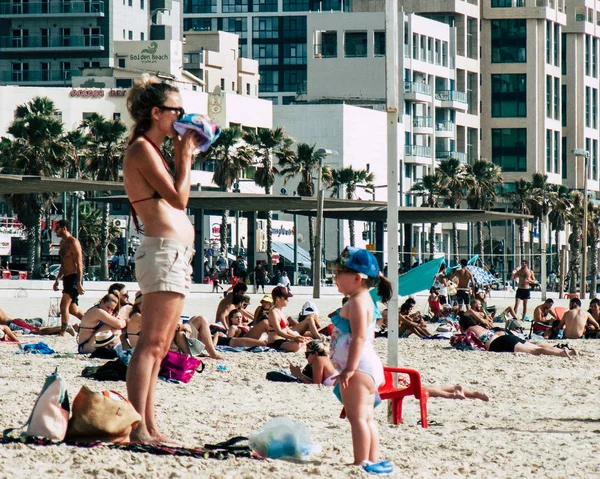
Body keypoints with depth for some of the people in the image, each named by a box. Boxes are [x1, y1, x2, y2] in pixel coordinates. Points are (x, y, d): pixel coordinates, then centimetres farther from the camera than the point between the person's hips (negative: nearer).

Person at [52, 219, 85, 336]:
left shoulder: (73, 242, -11)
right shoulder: (63, 242, 18)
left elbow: (79, 264, -16)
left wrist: (79, 283, -22)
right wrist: (57, 280, 24)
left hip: (74, 277, -10)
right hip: (67, 278, 10)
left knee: (64, 305, -17)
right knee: (72, 309, 12)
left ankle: (62, 333, -20)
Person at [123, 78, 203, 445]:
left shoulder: (154, 151, 21)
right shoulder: (142, 149, -9)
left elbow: (176, 198, 23)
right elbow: (179, 199, -14)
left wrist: (185, 156, 20)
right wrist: (185, 156, -3)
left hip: (177, 255, 11)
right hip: (163, 252, -11)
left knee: (159, 346, 9)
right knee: (151, 343, -13)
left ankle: (149, 427, 11)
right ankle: (138, 427, -17)